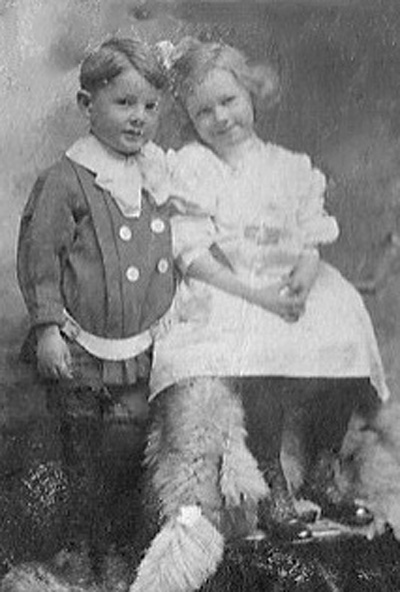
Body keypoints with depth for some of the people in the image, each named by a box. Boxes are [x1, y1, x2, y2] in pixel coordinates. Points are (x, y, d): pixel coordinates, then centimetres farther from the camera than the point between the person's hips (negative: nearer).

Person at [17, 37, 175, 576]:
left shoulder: (157, 172, 5)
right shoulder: (66, 179, -14)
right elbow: (37, 254, -11)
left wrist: (167, 319, 17)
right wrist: (47, 326, -13)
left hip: (139, 348, 5)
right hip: (80, 348, -4)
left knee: (130, 440, 8)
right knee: (79, 446, 11)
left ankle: (108, 532, 31)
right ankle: (78, 549, 31)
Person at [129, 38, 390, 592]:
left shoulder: (292, 167, 13)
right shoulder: (188, 167, 1)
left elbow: (313, 241, 8)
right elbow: (193, 255, -8)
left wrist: (303, 278, -15)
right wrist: (258, 295, -17)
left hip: (293, 289, 4)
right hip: (223, 296, -4)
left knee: (348, 336, -20)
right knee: (260, 360, -32)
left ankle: (322, 476, 1)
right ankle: (273, 487, -9)